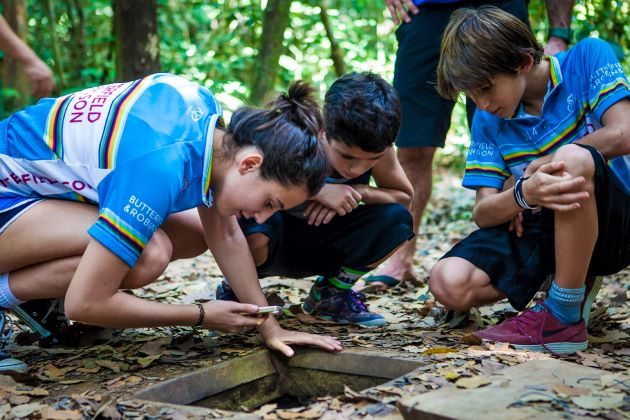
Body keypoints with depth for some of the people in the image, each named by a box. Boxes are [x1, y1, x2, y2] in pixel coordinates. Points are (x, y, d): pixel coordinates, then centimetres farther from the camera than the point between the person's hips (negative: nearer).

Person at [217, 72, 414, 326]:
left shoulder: (377, 148, -16)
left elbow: (405, 197, -2)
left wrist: (360, 191, -24)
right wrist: (316, 191, -41)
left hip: (319, 246, 4)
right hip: (271, 240, -4)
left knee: (396, 219, -19)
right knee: (255, 227, -41)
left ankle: (331, 293, 6)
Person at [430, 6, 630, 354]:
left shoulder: (588, 57, -6)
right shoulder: (488, 121, 3)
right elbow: (483, 212, -5)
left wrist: (542, 165, -9)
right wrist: (522, 195, -29)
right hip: (539, 231, 4)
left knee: (573, 159, -37)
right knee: (448, 283, -20)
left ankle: (564, 318, -23)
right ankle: (572, 284, 4)